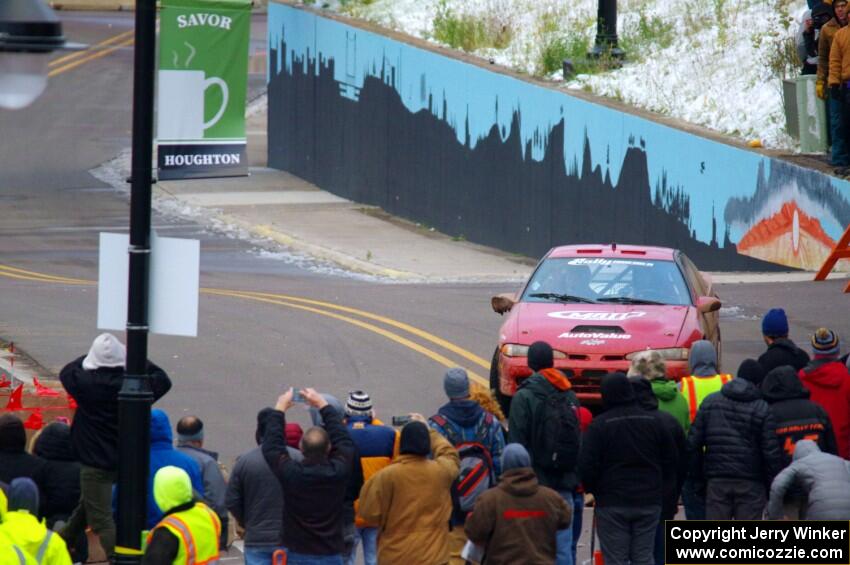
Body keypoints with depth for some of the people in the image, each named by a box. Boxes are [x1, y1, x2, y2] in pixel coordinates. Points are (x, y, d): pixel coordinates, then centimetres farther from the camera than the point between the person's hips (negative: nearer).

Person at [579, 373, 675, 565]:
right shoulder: (653, 422, 5)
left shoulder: (599, 425, -9)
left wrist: (592, 490, 8)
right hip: (649, 502, 4)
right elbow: (670, 461, 10)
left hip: (612, 504, -4)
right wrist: (666, 496, 18)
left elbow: (587, 465, -11)